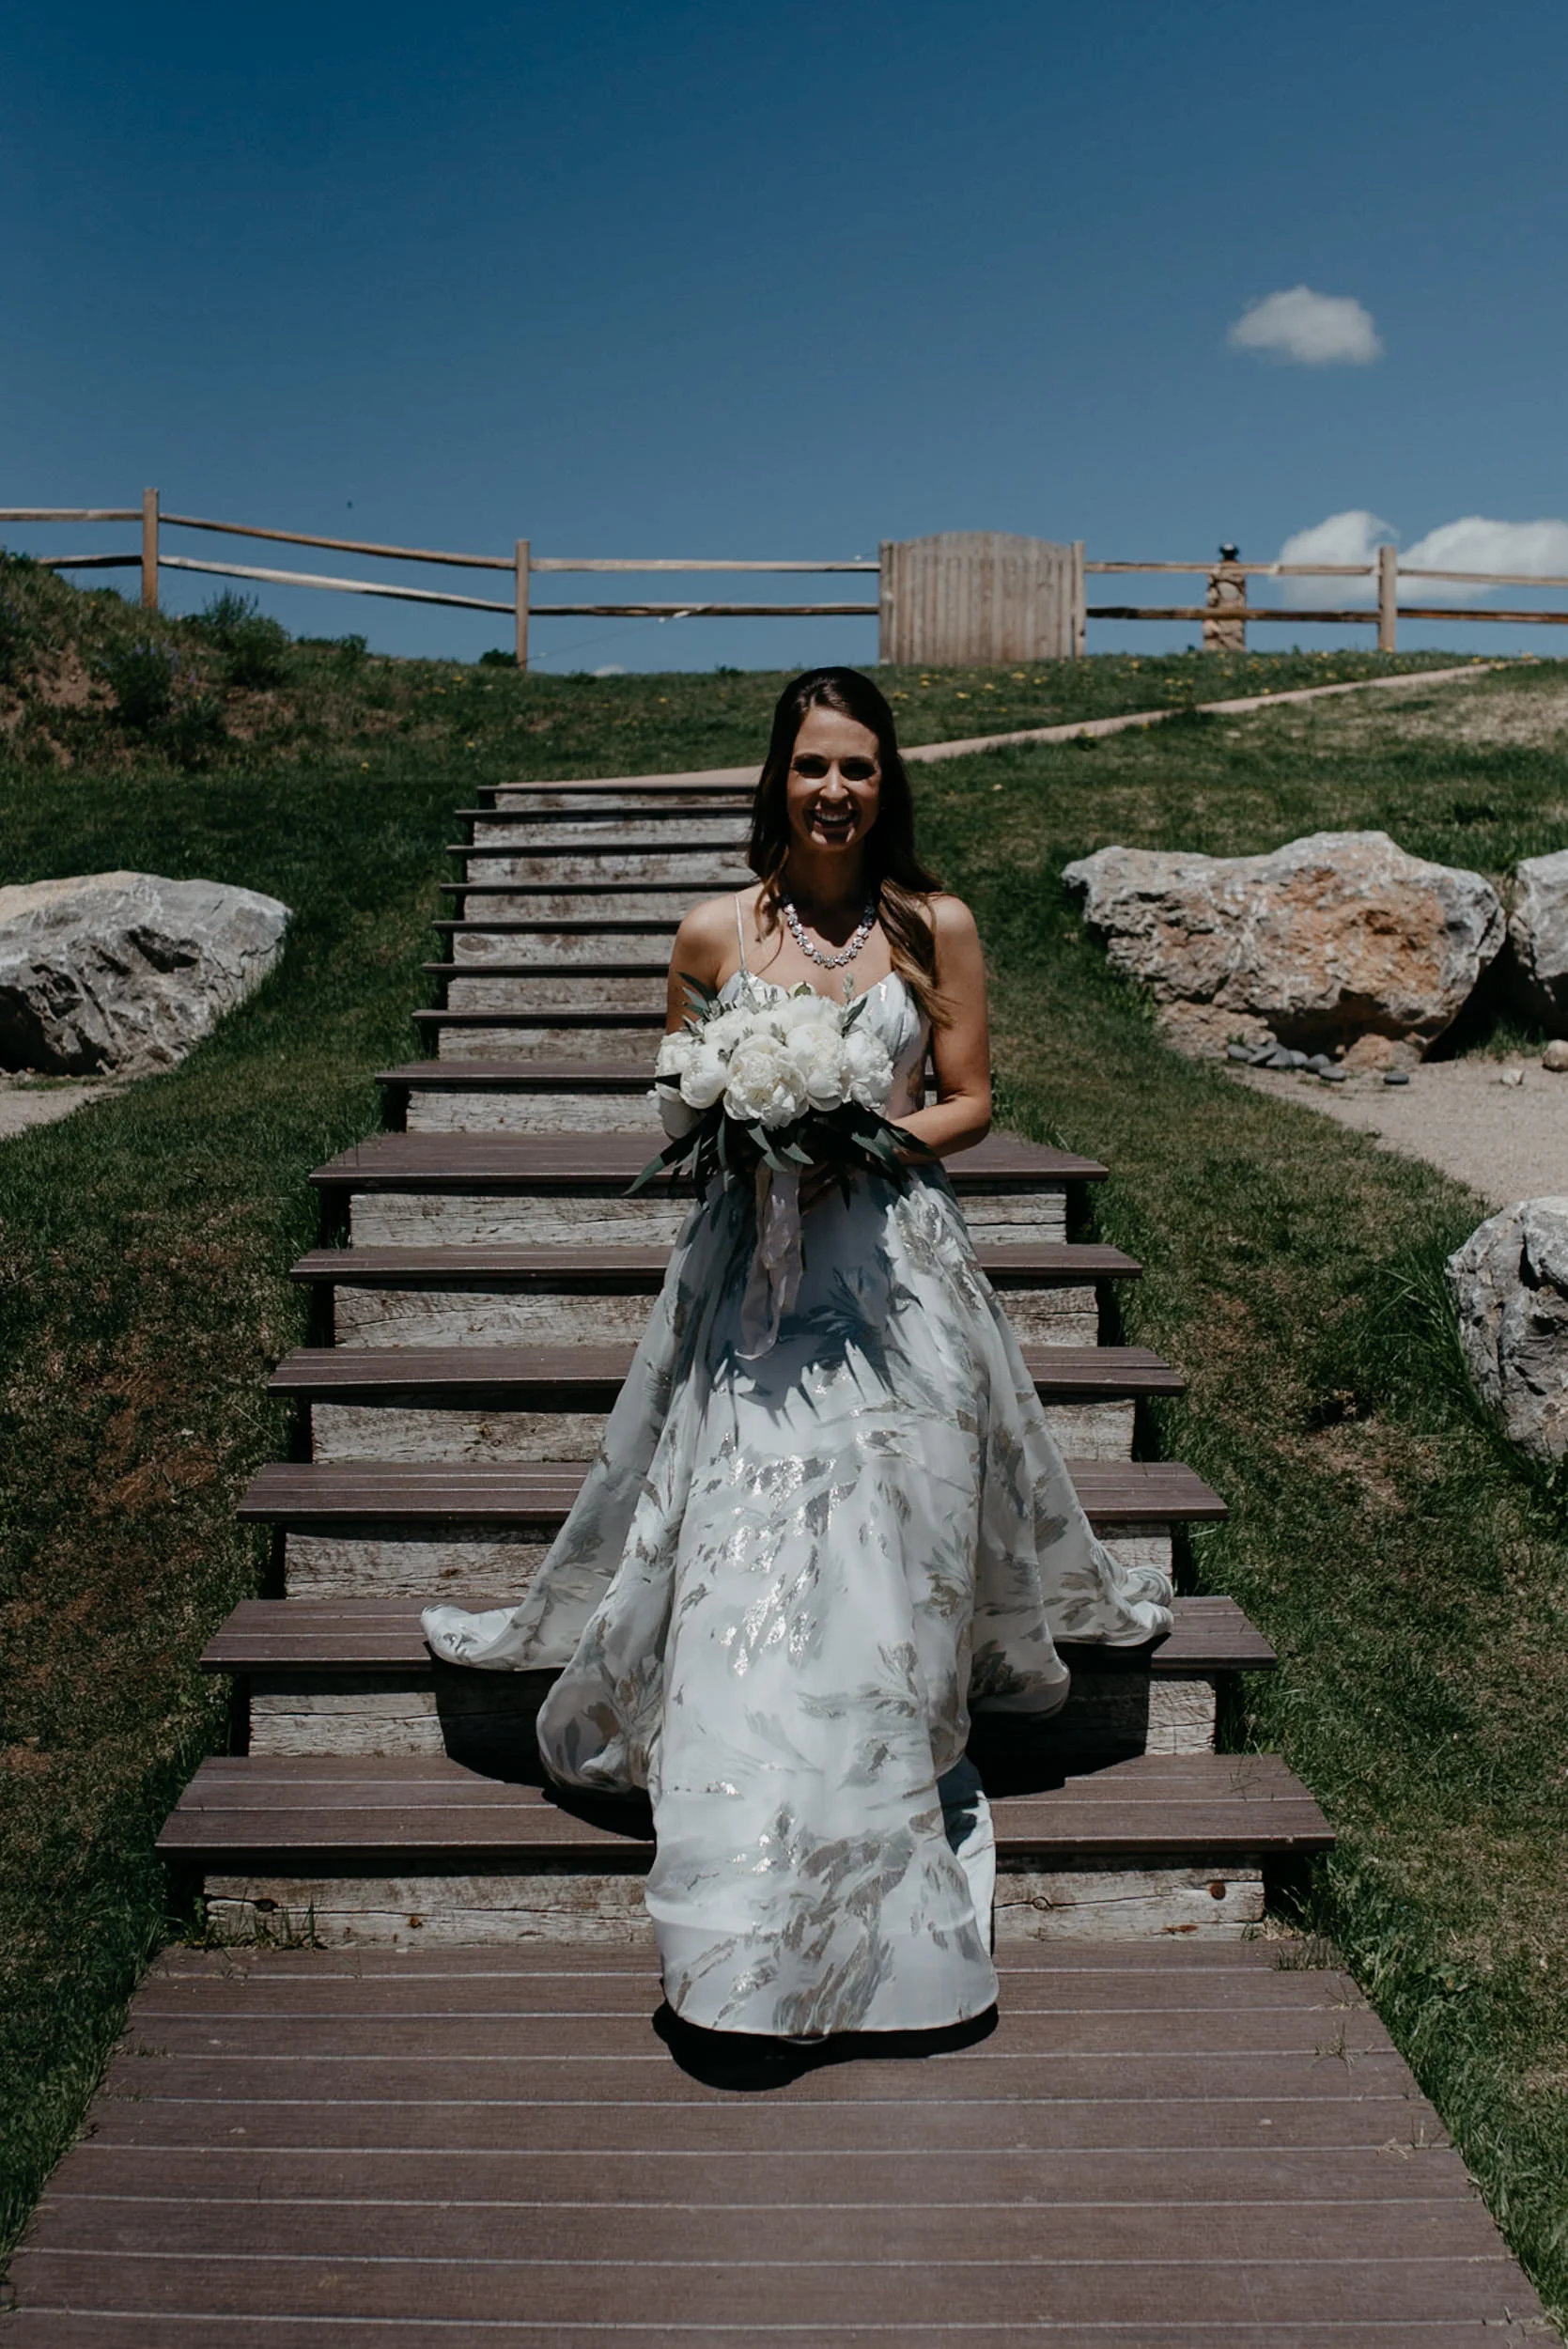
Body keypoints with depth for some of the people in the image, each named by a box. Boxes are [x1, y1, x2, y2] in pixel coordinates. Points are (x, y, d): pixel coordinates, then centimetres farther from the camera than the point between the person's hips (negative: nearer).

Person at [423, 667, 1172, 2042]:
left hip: (896, 1269, -1)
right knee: (735, 1557, -1)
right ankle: (753, 1905, 14)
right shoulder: (716, 934, 4)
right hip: (750, 1269, 1)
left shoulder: (937, 927, 2)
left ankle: (881, 1885, 22)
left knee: (885, 1552, 2)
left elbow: (971, 1102, 5)